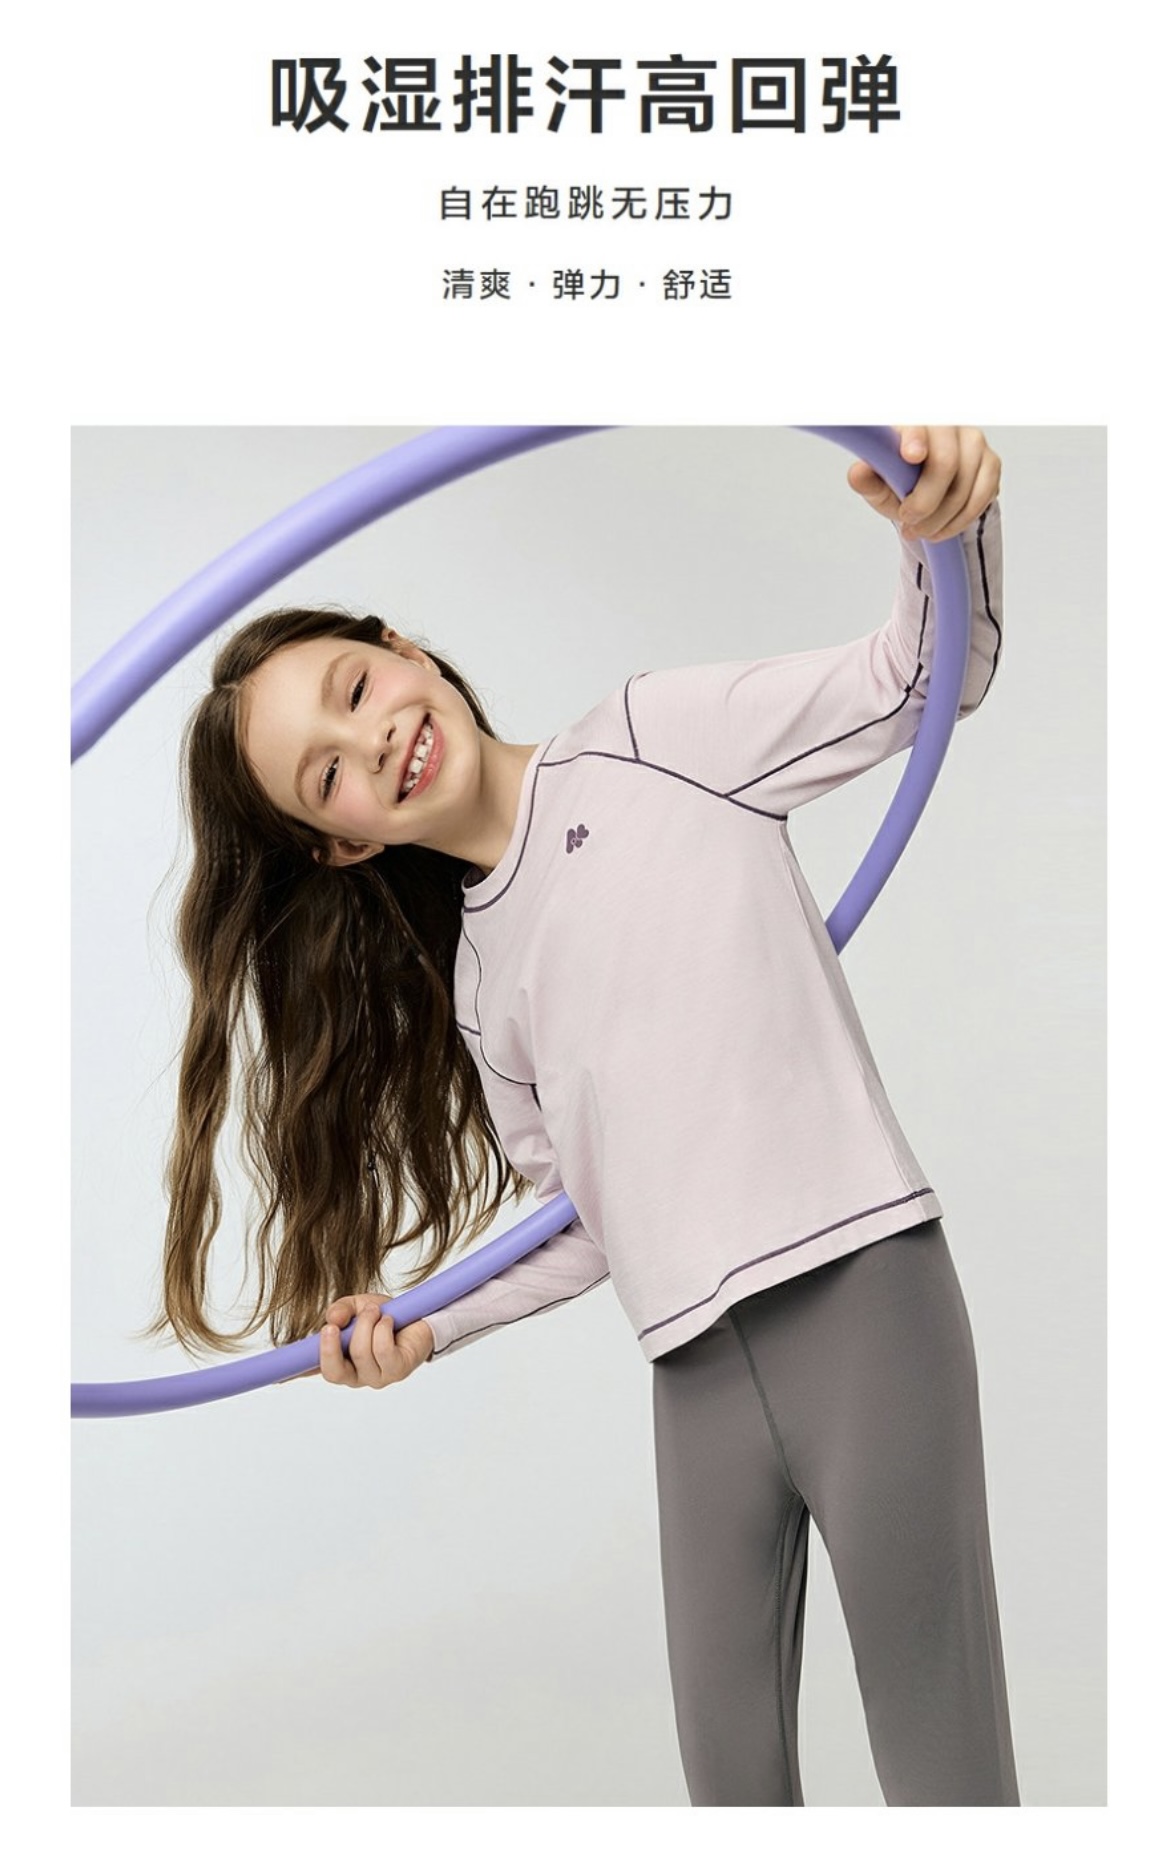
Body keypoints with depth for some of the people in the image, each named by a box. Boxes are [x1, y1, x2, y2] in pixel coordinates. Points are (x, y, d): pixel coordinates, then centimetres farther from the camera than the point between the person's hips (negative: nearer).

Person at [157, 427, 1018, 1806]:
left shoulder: (657, 739, 1)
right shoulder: (472, 989, 13)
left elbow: (926, 678, -2)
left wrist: (945, 533, -22)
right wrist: (422, 1327, 3)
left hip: (866, 1291, -5)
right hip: (699, 1369, 5)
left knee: (940, 1756, -1)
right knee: (727, 1758, 11)